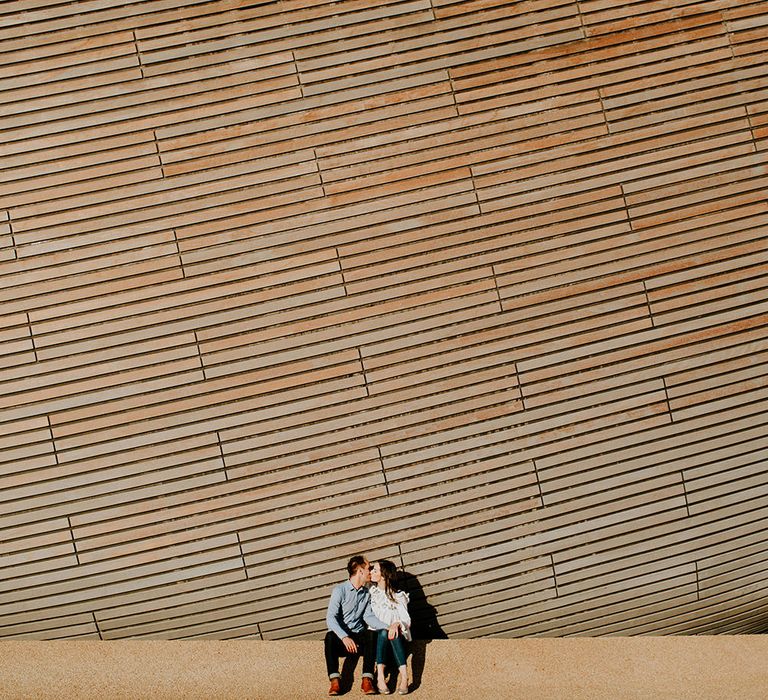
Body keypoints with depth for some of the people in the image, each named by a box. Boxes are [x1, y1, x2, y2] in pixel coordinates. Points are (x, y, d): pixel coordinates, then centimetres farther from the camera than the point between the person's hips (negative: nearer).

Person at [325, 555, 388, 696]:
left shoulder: (367, 593, 13)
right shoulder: (340, 590, -6)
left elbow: (368, 616, 3)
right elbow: (331, 618, -17)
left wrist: (387, 627, -15)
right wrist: (345, 637, -32)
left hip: (358, 637, 3)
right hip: (341, 638, -3)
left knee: (372, 634, -29)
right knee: (330, 637, -36)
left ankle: (367, 680, -34)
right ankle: (335, 682, -38)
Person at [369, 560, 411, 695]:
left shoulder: (398, 595, 3)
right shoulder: (371, 591, 12)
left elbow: (406, 619, -6)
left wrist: (397, 624, -29)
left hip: (396, 633, -1)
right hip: (376, 634, 1)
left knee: (391, 633, -37)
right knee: (384, 633, -35)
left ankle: (403, 675, -48)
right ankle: (380, 677, -47)